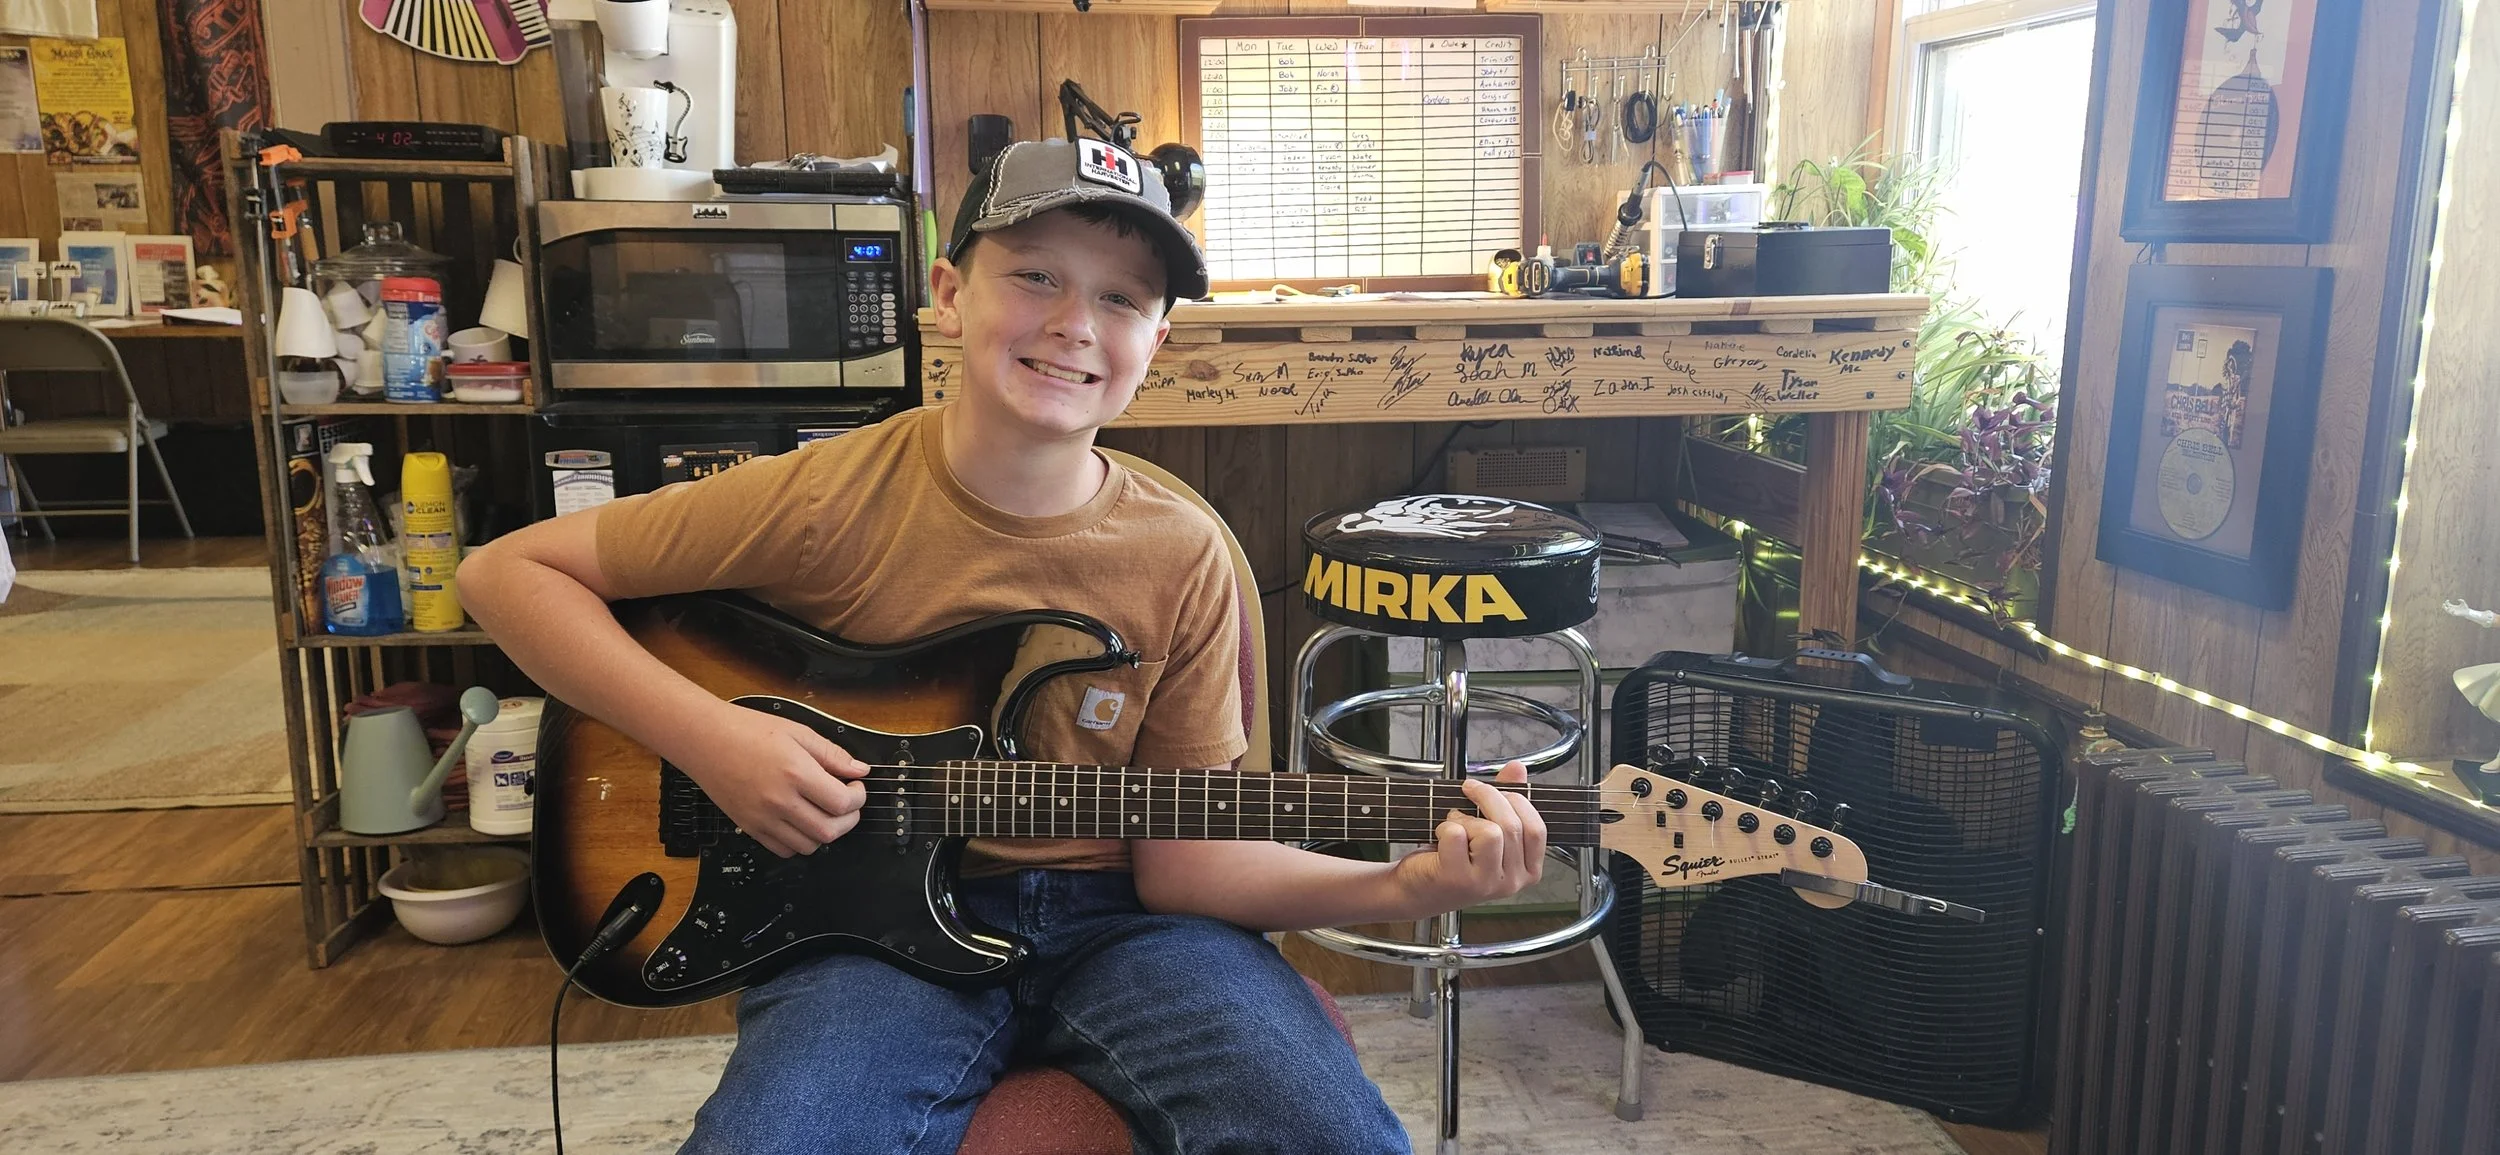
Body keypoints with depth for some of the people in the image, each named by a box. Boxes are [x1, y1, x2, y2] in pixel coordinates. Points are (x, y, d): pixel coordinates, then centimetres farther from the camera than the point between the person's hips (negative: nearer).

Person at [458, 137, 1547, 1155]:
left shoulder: (1182, 558, -4)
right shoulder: (825, 501, -10)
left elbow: (1181, 858, -2)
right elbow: (508, 571, -3)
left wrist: (1402, 885, -17)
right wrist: (707, 736, -16)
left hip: (1116, 920, 2)